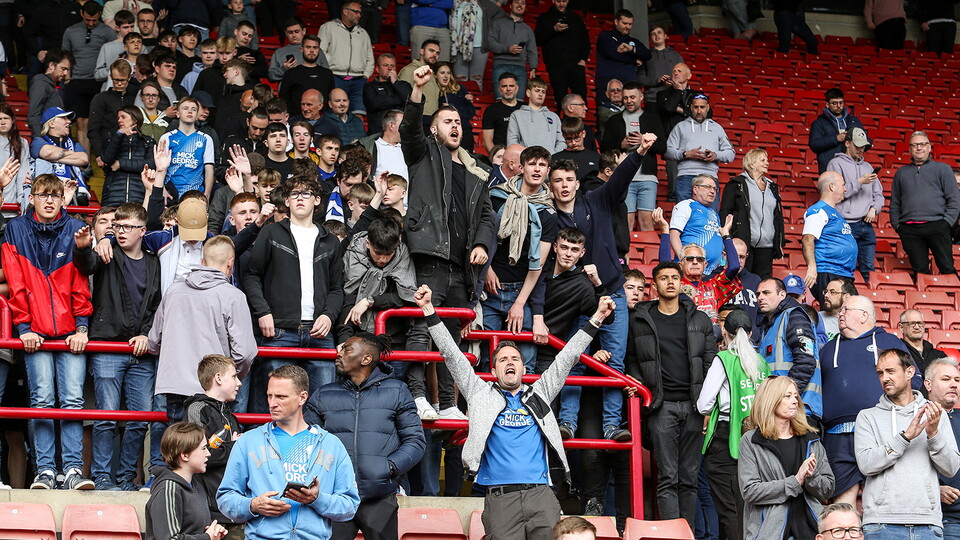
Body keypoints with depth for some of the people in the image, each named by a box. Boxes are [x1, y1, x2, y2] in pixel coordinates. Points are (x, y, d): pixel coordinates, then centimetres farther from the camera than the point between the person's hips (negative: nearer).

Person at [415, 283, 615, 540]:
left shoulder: (539, 394, 21)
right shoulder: (482, 394, 17)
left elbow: (566, 358, 20)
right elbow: (452, 355, 13)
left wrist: (596, 319, 17)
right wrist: (429, 311, 7)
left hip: (541, 493, 2)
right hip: (500, 497, -1)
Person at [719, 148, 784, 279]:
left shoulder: (772, 187, 21)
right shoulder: (736, 185, 5)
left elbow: (779, 216, 24)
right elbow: (724, 213, 0)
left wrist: (780, 243, 17)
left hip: (766, 246, 5)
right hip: (744, 244, -5)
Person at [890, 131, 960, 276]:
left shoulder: (942, 169, 12)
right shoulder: (901, 172, 21)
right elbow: (894, 202, 21)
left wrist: (947, 222, -5)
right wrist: (896, 224, 8)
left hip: (936, 226, -2)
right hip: (909, 230, 3)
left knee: (947, 268, -7)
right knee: (920, 270, 0)